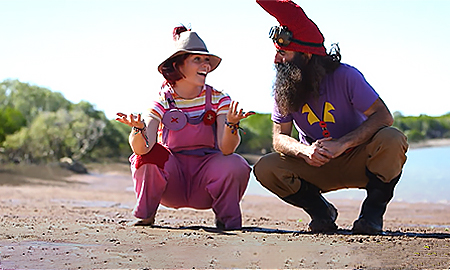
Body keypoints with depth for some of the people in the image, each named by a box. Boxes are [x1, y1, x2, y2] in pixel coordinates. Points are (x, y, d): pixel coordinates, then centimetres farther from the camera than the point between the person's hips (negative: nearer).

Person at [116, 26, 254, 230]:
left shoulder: (218, 99, -7)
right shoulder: (162, 101, -8)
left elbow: (226, 149, -21)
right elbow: (142, 148, -23)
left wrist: (231, 125, -41)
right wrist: (138, 129, -45)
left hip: (206, 178, 0)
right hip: (171, 181, 0)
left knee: (235, 166, -30)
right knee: (151, 154, -28)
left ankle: (227, 221, -1)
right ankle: (145, 216, -3)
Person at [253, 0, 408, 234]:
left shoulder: (345, 76, -17)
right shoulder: (284, 86, -6)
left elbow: (383, 116, -22)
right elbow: (280, 137, -7)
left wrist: (342, 144, -35)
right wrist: (305, 151, -31)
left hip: (357, 161, -3)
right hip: (316, 167, 3)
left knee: (391, 139, -33)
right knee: (265, 168, -21)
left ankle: (372, 213, -13)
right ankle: (321, 211, 1)